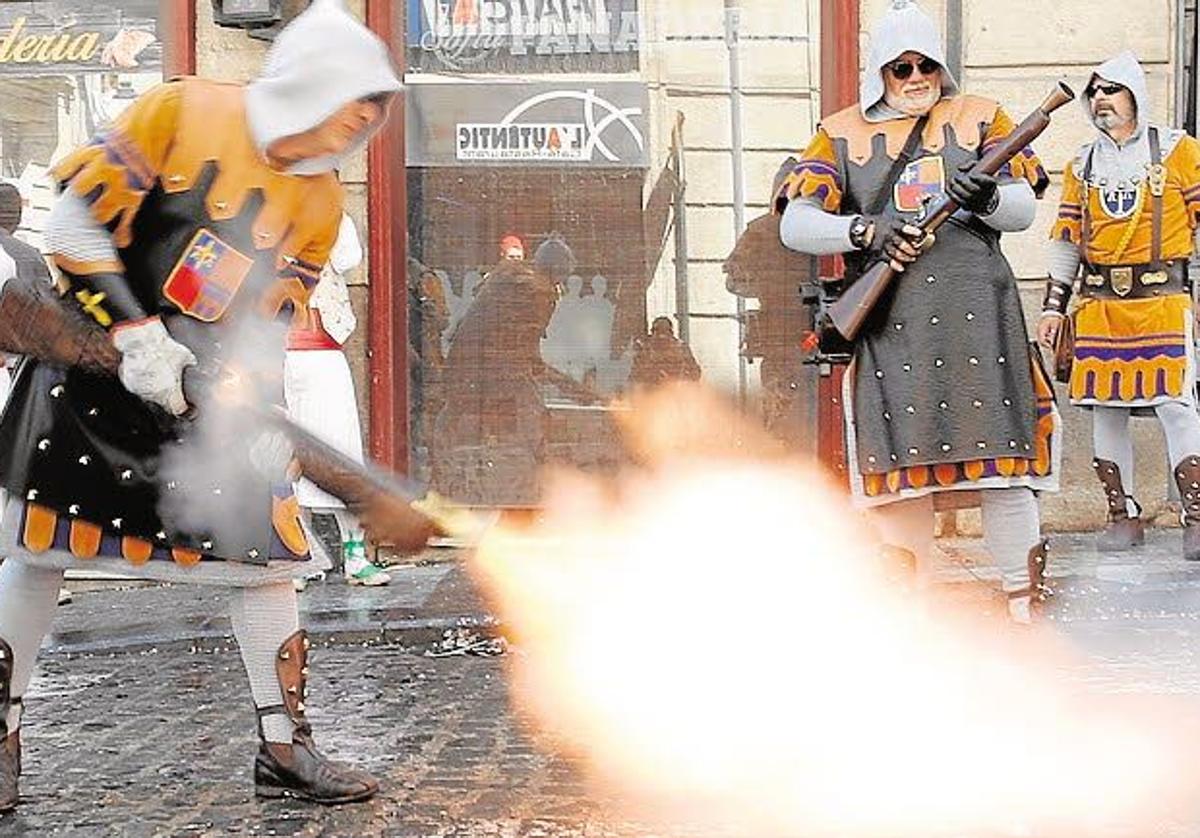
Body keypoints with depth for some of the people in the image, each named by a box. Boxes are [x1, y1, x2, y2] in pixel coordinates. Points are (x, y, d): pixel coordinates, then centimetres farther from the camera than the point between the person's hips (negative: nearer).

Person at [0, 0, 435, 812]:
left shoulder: (320, 198, -1)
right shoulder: (184, 110, -15)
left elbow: (272, 321, 0)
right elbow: (74, 218, -15)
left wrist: (243, 409, -17)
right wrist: (134, 334, -21)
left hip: (217, 381, 4)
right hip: (94, 357, -3)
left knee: (266, 551, -4)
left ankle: (285, 747, 6)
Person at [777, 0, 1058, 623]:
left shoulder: (978, 118, 14)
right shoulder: (843, 135, 12)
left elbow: (1024, 211, 7)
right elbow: (794, 226, 3)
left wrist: (987, 198, -15)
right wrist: (865, 230, -14)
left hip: (977, 311, 0)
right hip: (889, 322, 0)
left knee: (998, 455, -2)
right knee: (900, 459, 2)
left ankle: (1022, 605, 8)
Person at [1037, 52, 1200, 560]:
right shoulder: (1081, 166, 15)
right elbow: (1066, 241, 18)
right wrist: (1053, 306, 12)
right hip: (1099, 306, 4)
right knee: (1105, 409, 3)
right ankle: (1123, 515, 13)